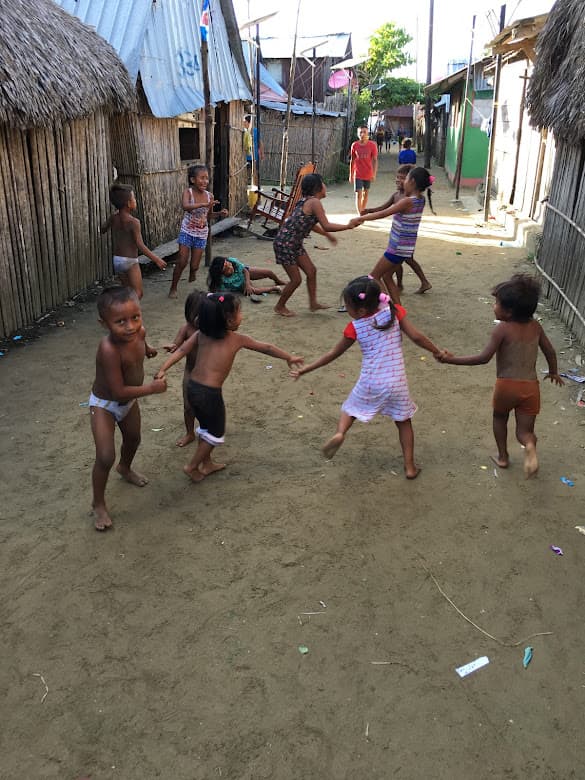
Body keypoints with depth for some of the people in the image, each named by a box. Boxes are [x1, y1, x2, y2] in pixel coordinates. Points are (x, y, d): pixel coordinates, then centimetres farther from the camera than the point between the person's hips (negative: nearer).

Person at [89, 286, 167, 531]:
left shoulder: (139, 332, -20)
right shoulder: (109, 350, -41)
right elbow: (119, 392, -37)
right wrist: (152, 388, -28)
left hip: (129, 401, 7)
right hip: (104, 405, -7)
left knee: (133, 439, 28)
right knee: (105, 458, -9)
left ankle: (125, 468, 60)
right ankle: (98, 504, 15)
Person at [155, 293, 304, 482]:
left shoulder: (201, 334, 6)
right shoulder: (238, 339, -2)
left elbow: (181, 350, -4)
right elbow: (267, 348, 9)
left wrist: (163, 369, -8)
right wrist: (289, 358, 20)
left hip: (192, 387, 6)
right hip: (210, 393, -6)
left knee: (206, 426, 27)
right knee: (216, 432, 17)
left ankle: (206, 463, 41)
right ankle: (192, 466, 20)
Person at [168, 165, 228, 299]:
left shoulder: (209, 196, -3)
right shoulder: (188, 192, -14)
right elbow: (185, 207, -36)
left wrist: (219, 213, -7)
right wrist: (204, 204, -47)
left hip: (201, 234, 3)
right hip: (187, 232, -2)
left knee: (194, 265, 4)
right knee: (181, 262, -4)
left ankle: (192, 285, 34)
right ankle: (173, 288, 13)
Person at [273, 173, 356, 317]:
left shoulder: (307, 201, 9)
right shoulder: (314, 202, -19)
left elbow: (309, 223, 23)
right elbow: (326, 226, -23)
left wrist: (327, 235, 27)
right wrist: (348, 226, -15)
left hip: (295, 243, 9)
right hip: (285, 244, -9)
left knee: (311, 271, 10)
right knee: (296, 279, 0)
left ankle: (313, 303, 21)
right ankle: (280, 307, 19)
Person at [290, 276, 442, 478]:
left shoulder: (356, 327, -10)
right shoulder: (394, 311, -8)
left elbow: (333, 354, -1)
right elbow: (416, 336, -8)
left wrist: (305, 369, 9)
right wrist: (437, 352, 8)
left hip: (370, 383, -1)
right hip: (397, 383, 1)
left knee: (351, 408, 24)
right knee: (404, 421, 19)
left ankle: (340, 432, -6)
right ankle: (410, 467, 21)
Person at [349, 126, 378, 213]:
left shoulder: (372, 145, -6)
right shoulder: (354, 145, -3)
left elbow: (375, 160, -4)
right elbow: (352, 160, 6)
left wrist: (374, 174, -11)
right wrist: (351, 174, 6)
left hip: (368, 174, 1)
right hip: (358, 174, -1)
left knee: (366, 194, 13)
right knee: (358, 194, -9)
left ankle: (362, 212, 30)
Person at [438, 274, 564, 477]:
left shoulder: (502, 329, -13)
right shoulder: (535, 326, 3)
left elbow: (484, 358, -17)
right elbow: (550, 351, 12)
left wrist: (452, 360, -14)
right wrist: (553, 372, 30)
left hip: (507, 385, -3)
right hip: (531, 386, 3)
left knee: (500, 418, 27)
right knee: (524, 430, 12)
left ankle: (503, 457, 32)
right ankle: (529, 445, -21)